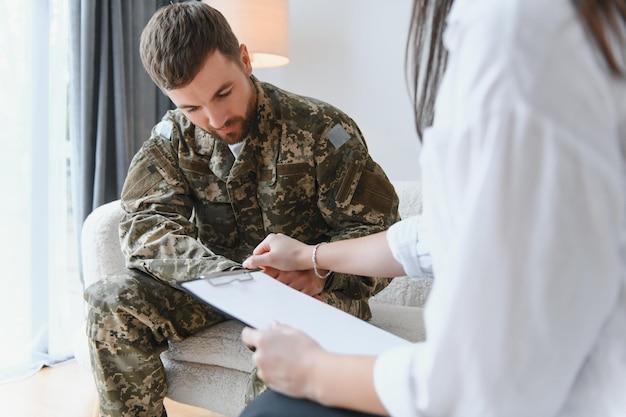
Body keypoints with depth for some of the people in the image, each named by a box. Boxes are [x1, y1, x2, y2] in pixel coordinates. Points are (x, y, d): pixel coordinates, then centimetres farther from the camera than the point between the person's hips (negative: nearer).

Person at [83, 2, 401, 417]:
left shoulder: (321, 127, -13)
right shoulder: (174, 138, -2)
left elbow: (379, 230, -12)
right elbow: (145, 225, -15)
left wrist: (321, 270, -34)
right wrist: (225, 274, -34)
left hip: (307, 291, -3)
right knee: (111, 304, -16)